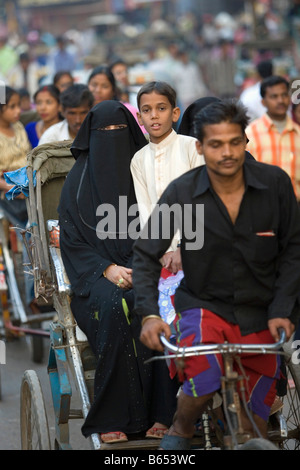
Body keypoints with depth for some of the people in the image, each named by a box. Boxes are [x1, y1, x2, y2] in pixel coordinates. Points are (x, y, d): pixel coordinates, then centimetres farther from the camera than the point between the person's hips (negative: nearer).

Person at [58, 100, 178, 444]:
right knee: (116, 305, -35)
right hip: (94, 271, -1)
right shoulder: (78, 180, 8)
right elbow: (71, 239, 3)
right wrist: (107, 269, -13)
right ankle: (114, 419, -32)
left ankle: (160, 413, -30)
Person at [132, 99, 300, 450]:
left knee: (254, 423, 1)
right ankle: (180, 431, 0)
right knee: (204, 381, -29)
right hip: (204, 305, -2)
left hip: (259, 314, 2)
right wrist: (149, 313, -16)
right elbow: (146, 254, -4)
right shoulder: (182, 192, -11)